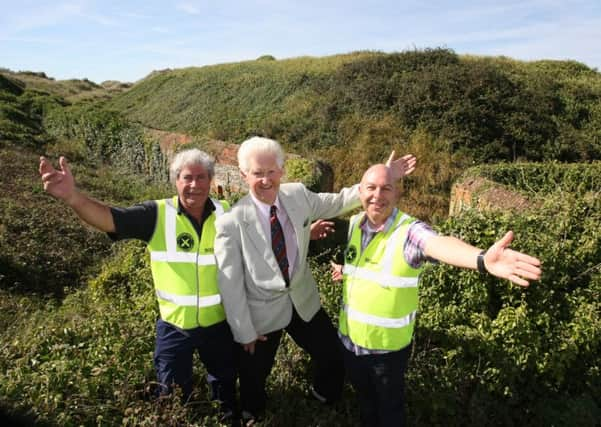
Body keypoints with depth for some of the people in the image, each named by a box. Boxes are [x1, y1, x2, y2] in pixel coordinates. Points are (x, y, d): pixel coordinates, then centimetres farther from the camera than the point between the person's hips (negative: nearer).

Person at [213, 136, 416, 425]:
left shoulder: (298, 194, -11)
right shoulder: (231, 222, -24)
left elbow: (338, 202, 4)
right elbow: (230, 284, -17)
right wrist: (244, 332, -11)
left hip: (303, 299, 4)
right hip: (261, 310, -3)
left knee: (333, 355, 18)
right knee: (254, 376, 19)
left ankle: (325, 398, 53)